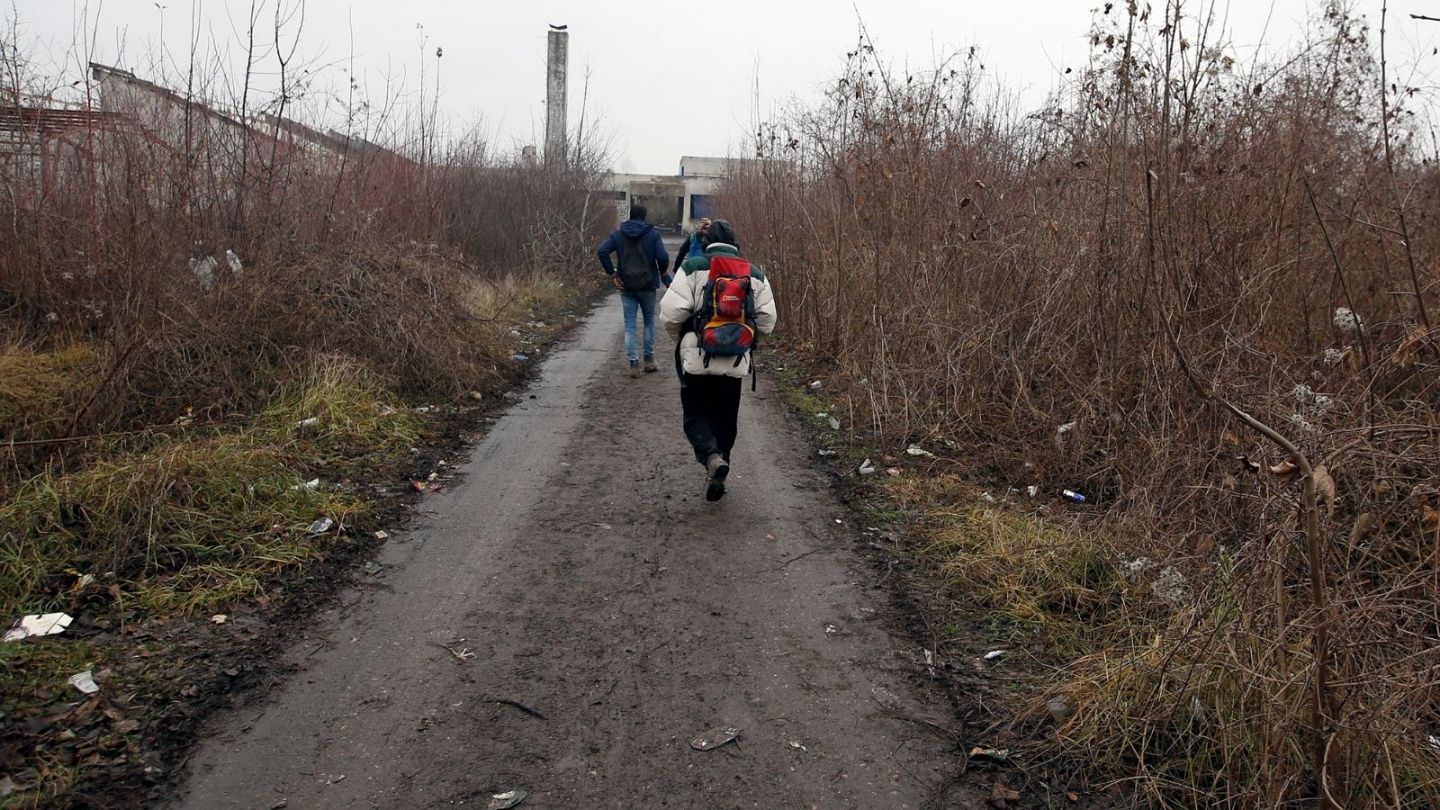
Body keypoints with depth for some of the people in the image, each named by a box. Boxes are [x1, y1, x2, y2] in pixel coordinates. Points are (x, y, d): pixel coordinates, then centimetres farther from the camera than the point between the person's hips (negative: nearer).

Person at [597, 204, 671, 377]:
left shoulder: (618, 234, 1)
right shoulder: (653, 233, -4)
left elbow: (601, 251, -12)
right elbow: (662, 256, -16)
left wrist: (612, 274, -6)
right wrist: (662, 272, 4)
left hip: (626, 286, 1)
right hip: (647, 285, -1)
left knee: (629, 325, 5)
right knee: (649, 320, 17)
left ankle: (633, 363, -2)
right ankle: (649, 359, 18)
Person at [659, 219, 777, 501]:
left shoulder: (693, 268, -4)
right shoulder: (755, 275, 6)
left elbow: (670, 313, -11)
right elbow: (767, 321, 4)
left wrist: (681, 338, 9)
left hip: (697, 360, -3)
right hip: (736, 363, 3)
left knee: (696, 414, 9)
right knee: (725, 419, 15)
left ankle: (712, 457, -18)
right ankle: (716, 478, 17)